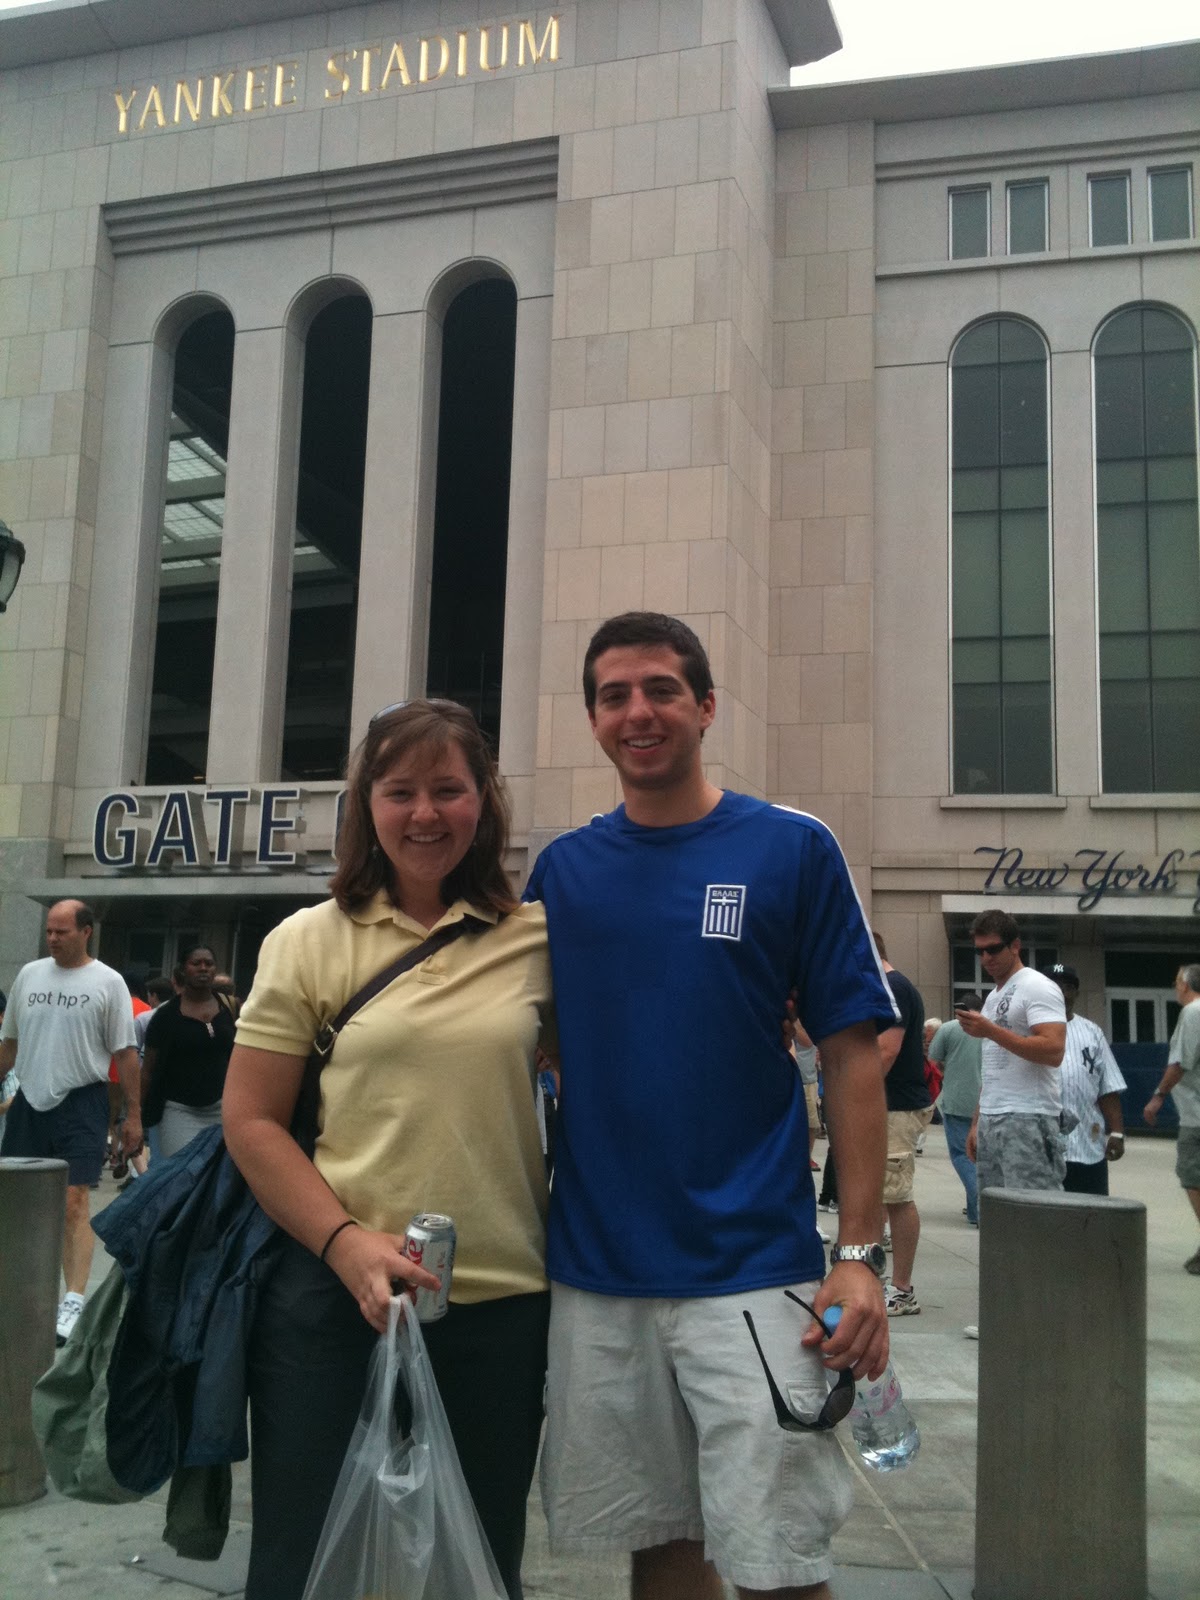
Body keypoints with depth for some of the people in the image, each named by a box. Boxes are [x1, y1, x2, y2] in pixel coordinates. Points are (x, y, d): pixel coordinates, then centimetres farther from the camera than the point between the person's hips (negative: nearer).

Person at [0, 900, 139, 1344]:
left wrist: (134, 1115, -5)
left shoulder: (107, 982, -5)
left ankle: (74, 1302, -9)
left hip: (81, 1103, -4)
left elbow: (125, 1052, -4)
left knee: (72, 1203, -9)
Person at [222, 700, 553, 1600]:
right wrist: (347, 1242, -14)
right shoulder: (308, 941, 0)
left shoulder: (538, 940, 2)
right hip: (334, 1294, -1)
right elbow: (251, 1122, -2)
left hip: (503, 1303, 1)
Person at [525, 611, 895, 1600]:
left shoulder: (792, 850, -4)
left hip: (753, 1273, -3)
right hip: (594, 1272, 3)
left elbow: (852, 1056, -4)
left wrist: (860, 1253, -10)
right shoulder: (561, 869, 5)